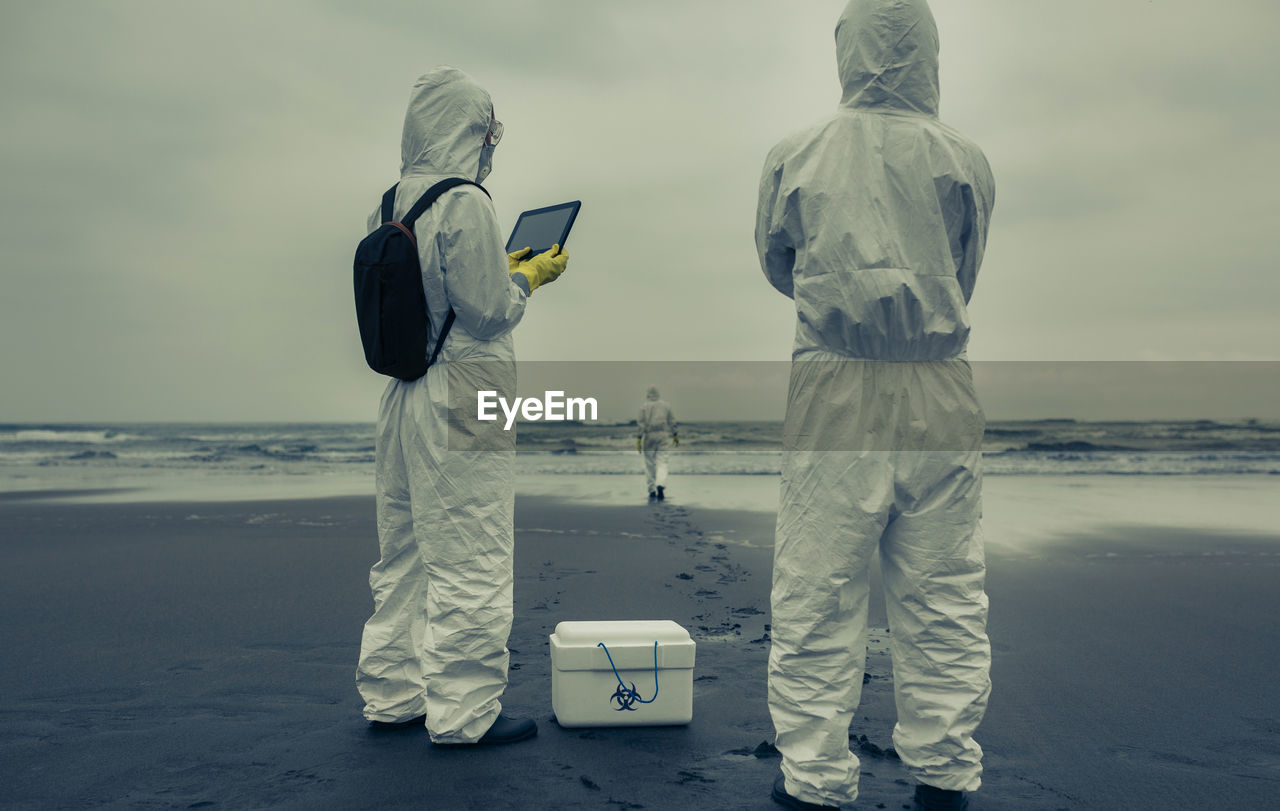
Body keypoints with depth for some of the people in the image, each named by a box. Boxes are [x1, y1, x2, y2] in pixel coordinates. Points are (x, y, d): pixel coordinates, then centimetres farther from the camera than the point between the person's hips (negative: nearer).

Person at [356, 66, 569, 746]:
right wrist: (529, 275, 2)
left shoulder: (389, 207, 11)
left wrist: (502, 269, 17)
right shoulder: (465, 203, -14)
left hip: (402, 396, 9)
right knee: (469, 562, 0)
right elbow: (490, 312, -16)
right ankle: (462, 712, 9)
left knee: (405, 556, 17)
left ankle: (391, 695, 27)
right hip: (463, 396, -9)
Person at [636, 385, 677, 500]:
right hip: (664, 436, 1)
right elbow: (672, 422, 3)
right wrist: (675, 435, 11)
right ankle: (661, 485, -24)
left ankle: (652, 491, 13)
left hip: (649, 436, -1)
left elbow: (641, 423, -9)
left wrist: (638, 439, -10)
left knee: (649, 464, 10)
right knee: (662, 463, 0)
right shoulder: (666, 405, 4)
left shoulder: (644, 406, -3)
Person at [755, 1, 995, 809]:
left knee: (816, 600, 7)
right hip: (942, 396, 1)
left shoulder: (795, 157, 0)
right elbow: (964, 280, 12)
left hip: (834, 392, -1)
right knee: (945, 604, 12)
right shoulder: (966, 161, 0)